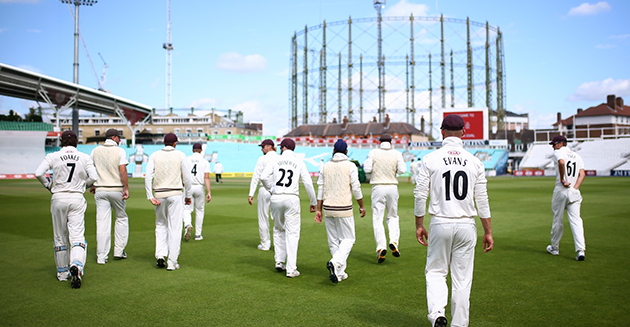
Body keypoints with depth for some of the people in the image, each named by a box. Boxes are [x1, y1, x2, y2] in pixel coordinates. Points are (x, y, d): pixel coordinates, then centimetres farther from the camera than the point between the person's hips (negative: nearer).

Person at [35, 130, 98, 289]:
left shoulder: (53, 156, 0)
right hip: (77, 198, 0)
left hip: (58, 198, 1)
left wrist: (48, 185, 7)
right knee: (77, 235, -4)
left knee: (59, 238, 13)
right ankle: (76, 265, -29)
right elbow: (94, 177, -5)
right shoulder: (84, 157, 1)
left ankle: (62, 272, 21)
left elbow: (38, 174, -11)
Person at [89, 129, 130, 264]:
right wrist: (126, 188, -13)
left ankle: (101, 256, 2)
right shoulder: (120, 151, -5)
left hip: (100, 190, 3)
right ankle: (119, 250, 15)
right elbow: (123, 170, -14)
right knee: (121, 218, 15)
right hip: (117, 189, -3)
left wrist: (92, 185, 22)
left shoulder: (96, 150, 6)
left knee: (102, 222, 3)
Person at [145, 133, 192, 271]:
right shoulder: (180, 155, 1)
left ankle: (160, 255, 4)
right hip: (176, 194, -2)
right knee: (175, 228, 1)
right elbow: (187, 178, -2)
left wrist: (150, 196, -5)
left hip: (159, 194, 2)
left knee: (161, 225, 18)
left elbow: (148, 176, -3)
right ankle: (172, 262, 1)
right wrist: (188, 196, 7)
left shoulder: (154, 155, 6)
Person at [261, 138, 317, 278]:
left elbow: (263, 177, -6)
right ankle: (291, 269, -2)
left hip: (276, 198, 1)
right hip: (292, 198, -1)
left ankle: (279, 261, 19)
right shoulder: (299, 163, 4)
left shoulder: (276, 160, 5)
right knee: (292, 233, 1)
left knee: (279, 229, 21)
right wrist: (313, 202, 6)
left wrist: (271, 190, 10)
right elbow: (308, 183, -1)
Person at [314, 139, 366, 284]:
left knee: (333, 241, 11)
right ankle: (335, 263, -18)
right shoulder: (350, 166, -5)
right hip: (344, 209, -4)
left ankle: (339, 273, 15)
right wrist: (361, 207, 4)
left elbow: (320, 189, 5)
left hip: (328, 208, 4)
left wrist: (319, 210, 8)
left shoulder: (326, 166, 6)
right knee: (348, 239, 6)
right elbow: (356, 188, -8)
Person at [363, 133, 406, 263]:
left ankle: (381, 247, -11)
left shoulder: (373, 153, -2)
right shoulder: (397, 154, 2)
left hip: (378, 188, -2)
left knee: (377, 219, 2)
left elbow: (367, 169, -8)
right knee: (393, 216, 18)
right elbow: (401, 170, -6)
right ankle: (394, 241, -3)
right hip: (392, 187, 2)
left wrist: (365, 164, 14)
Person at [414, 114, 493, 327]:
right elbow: (482, 200, 3)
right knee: (462, 279, 10)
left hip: (440, 224, -1)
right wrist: (488, 232, 9)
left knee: (435, 271, 13)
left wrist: (419, 225, 7)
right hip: (466, 226, 2)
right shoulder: (475, 162, 2)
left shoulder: (430, 159, -3)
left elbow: (420, 195, -3)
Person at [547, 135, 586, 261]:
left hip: (561, 190, -5)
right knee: (576, 220, -1)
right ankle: (580, 250, -14)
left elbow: (561, 162, -25)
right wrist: (575, 188, -3)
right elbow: (582, 174, 5)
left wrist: (562, 180, -17)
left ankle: (555, 248, 21)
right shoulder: (577, 156, 18)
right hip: (574, 192, 5)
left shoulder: (558, 152, -1)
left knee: (557, 220, 8)